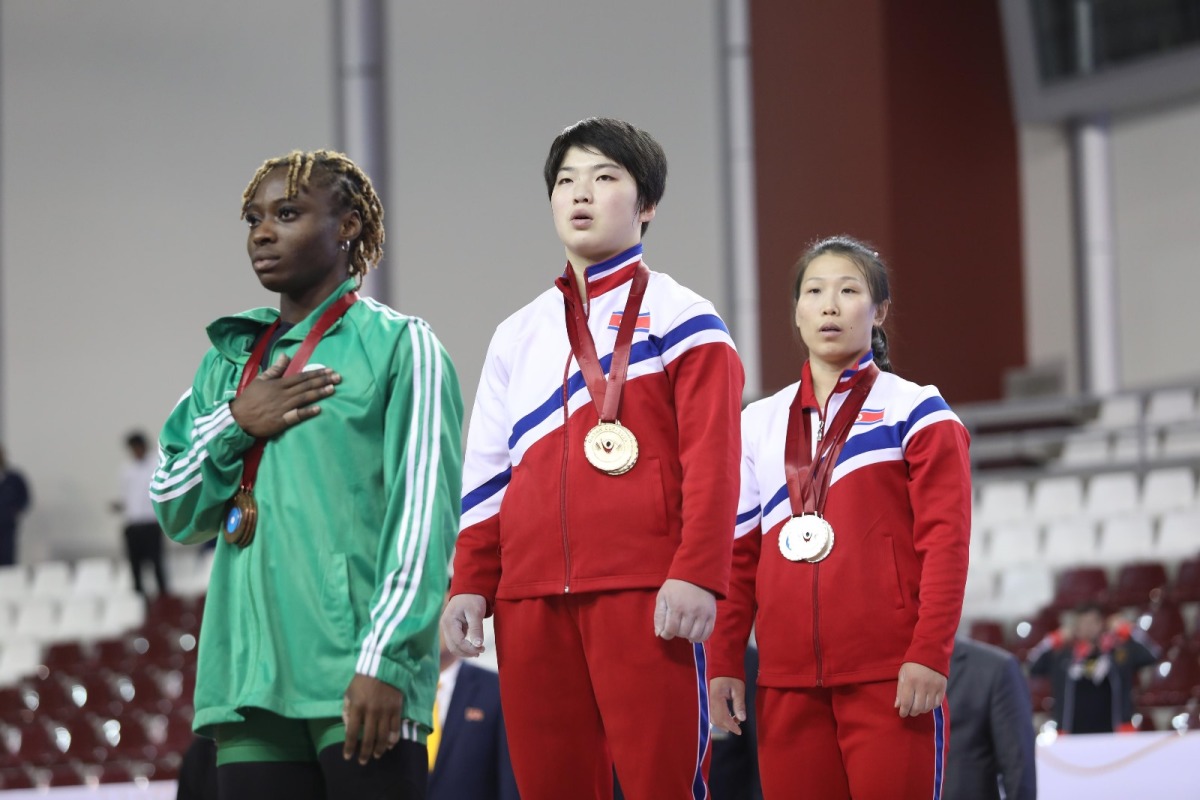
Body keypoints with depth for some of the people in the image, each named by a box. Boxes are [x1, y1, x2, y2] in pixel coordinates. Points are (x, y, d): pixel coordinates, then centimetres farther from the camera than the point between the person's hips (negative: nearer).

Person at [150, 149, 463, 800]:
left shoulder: (399, 347, 2)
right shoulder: (230, 360, 20)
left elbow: (421, 515, -6)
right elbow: (176, 513, 18)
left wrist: (385, 660, -15)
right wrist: (235, 423, 0)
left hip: (354, 675, -5)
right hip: (249, 672, 5)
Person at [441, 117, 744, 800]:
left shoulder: (681, 318, 6)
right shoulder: (518, 335, 22)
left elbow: (712, 462, -4)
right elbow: (487, 473, 20)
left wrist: (696, 575, -15)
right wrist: (470, 585, 9)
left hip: (647, 596, -5)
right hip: (531, 601, 5)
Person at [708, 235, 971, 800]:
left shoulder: (914, 411, 4)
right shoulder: (759, 424, 16)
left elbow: (945, 542, -4)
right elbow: (739, 556, 14)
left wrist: (930, 654, -13)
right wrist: (724, 663, 6)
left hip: (890, 678, -4)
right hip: (786, 680, 4)